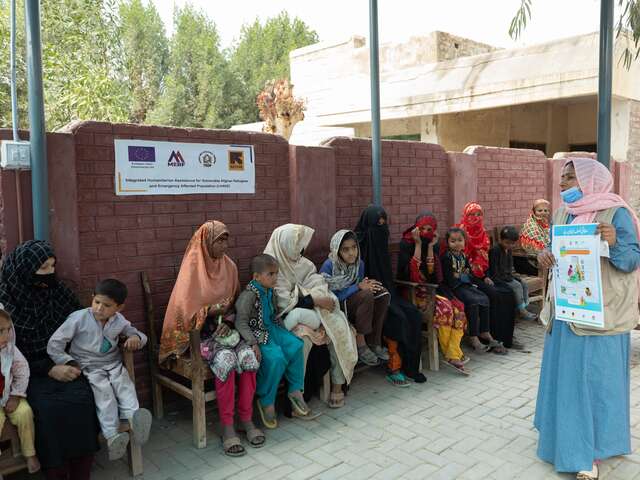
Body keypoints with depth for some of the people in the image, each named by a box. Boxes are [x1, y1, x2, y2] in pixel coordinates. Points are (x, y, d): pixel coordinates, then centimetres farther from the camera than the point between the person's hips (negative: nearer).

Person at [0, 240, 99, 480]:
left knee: (82, 399, -25)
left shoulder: (57, 290, 2)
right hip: (29, 372, -2)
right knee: (48, 407, -30)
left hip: (64, 364, 3)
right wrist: (49, 369, -17)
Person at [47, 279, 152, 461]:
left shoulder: (119, 321, 3)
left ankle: (133, 415, -48)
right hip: (89, 368, -4)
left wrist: (136, 337, -7)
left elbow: (139, 334, 18)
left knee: (125, 385, -27)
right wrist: (69, 363, -13)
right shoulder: (79, 318, -8)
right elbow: (54, 345, -5)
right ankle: (112, 435, -40)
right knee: (103, 391, -30)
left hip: (114, 365, 4)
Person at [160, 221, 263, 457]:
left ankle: (246, 418, -12)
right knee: (226, 359, -31)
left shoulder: (229, 266, 7)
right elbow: (184, 308, -10)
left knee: (248, 355, -24)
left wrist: (230, 316, -4)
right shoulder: (192, 268, -9)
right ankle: (227, 427, -21)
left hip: (226, 329, 5)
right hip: (200, 333, -4)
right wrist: (212, 310, -15)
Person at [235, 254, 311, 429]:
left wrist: (284, 332, 12)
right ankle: (266, 401, -7)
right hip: (257, 335, -8)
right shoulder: (249, 295, -18)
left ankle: (295, 390, 3)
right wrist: (253, 343, -27)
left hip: (271, 329, 8)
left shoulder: (269, 291, 8)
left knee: (296, 346, -12)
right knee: (276, 358, -27)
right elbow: (241, 322, -20)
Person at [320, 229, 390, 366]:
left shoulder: (359, 263, -1)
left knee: (382, 294, -16)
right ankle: (360, 343, -18)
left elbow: (359, 288, 5)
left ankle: (374, 342, -10)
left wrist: (368, 285, -19)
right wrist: (358, 287, -26)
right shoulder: (328, 266, -18)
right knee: (366, 296, -30)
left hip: (354, 303, 6)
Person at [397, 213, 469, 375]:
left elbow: (432, 272, -4)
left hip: (431, 287, 6)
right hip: (411, 290, -5)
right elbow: (410, 272, -19)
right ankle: (449, 353, -13)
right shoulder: (406, 243, -7)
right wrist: (418, 244, -18)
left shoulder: (434, 245, 7)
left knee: (458, 307, -19)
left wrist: (430, 246, -10)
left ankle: (453, 355, -20)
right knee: (444, 307, -28)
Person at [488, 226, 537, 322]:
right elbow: (493, 268, -20)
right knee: (517, 286, -22)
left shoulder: (509, 250, 11)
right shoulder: (495, 250, -17)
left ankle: (525, 307, -4)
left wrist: (512, 274, 5)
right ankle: (521, 311, -17)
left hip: (508, 275, 9)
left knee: (524, 285, -3)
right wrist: (505, 277, -18)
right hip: (498, 277, -9)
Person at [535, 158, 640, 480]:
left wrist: (614, 243, -31)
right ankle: (566, 434, 31)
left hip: (600, 312, -6)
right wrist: (544, 256, -8)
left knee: (595, 376, 2)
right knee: (566, 372, 14)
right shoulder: (561, 215, 8)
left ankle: (591, 449, 14)